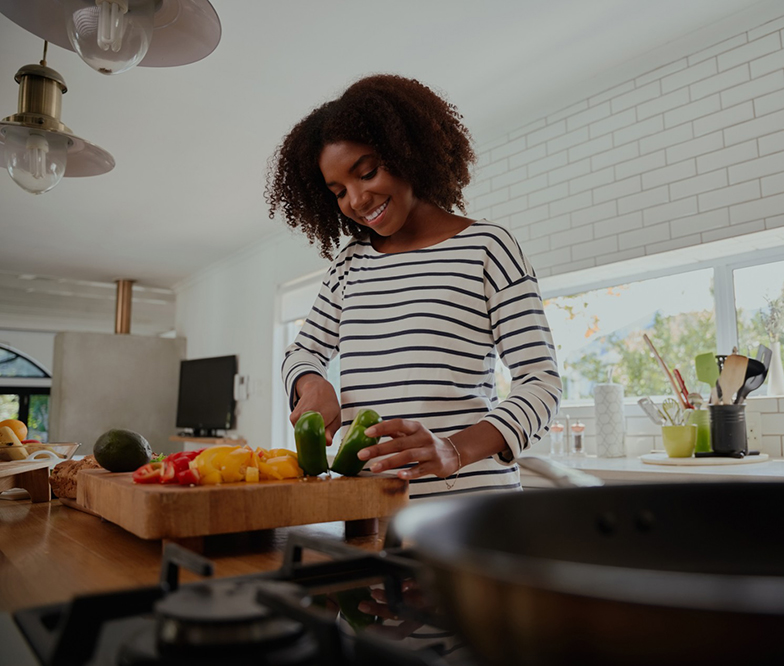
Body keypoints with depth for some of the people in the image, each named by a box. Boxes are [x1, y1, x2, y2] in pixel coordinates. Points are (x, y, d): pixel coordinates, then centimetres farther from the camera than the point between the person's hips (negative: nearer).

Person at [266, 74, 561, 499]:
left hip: (467, 496, -4)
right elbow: (302, 353, 20)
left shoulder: (485, 246, -3)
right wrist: (312, 385, -5)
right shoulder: (351, 263, 12)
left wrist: (454, 451, -26)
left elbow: (541, 382, -9)